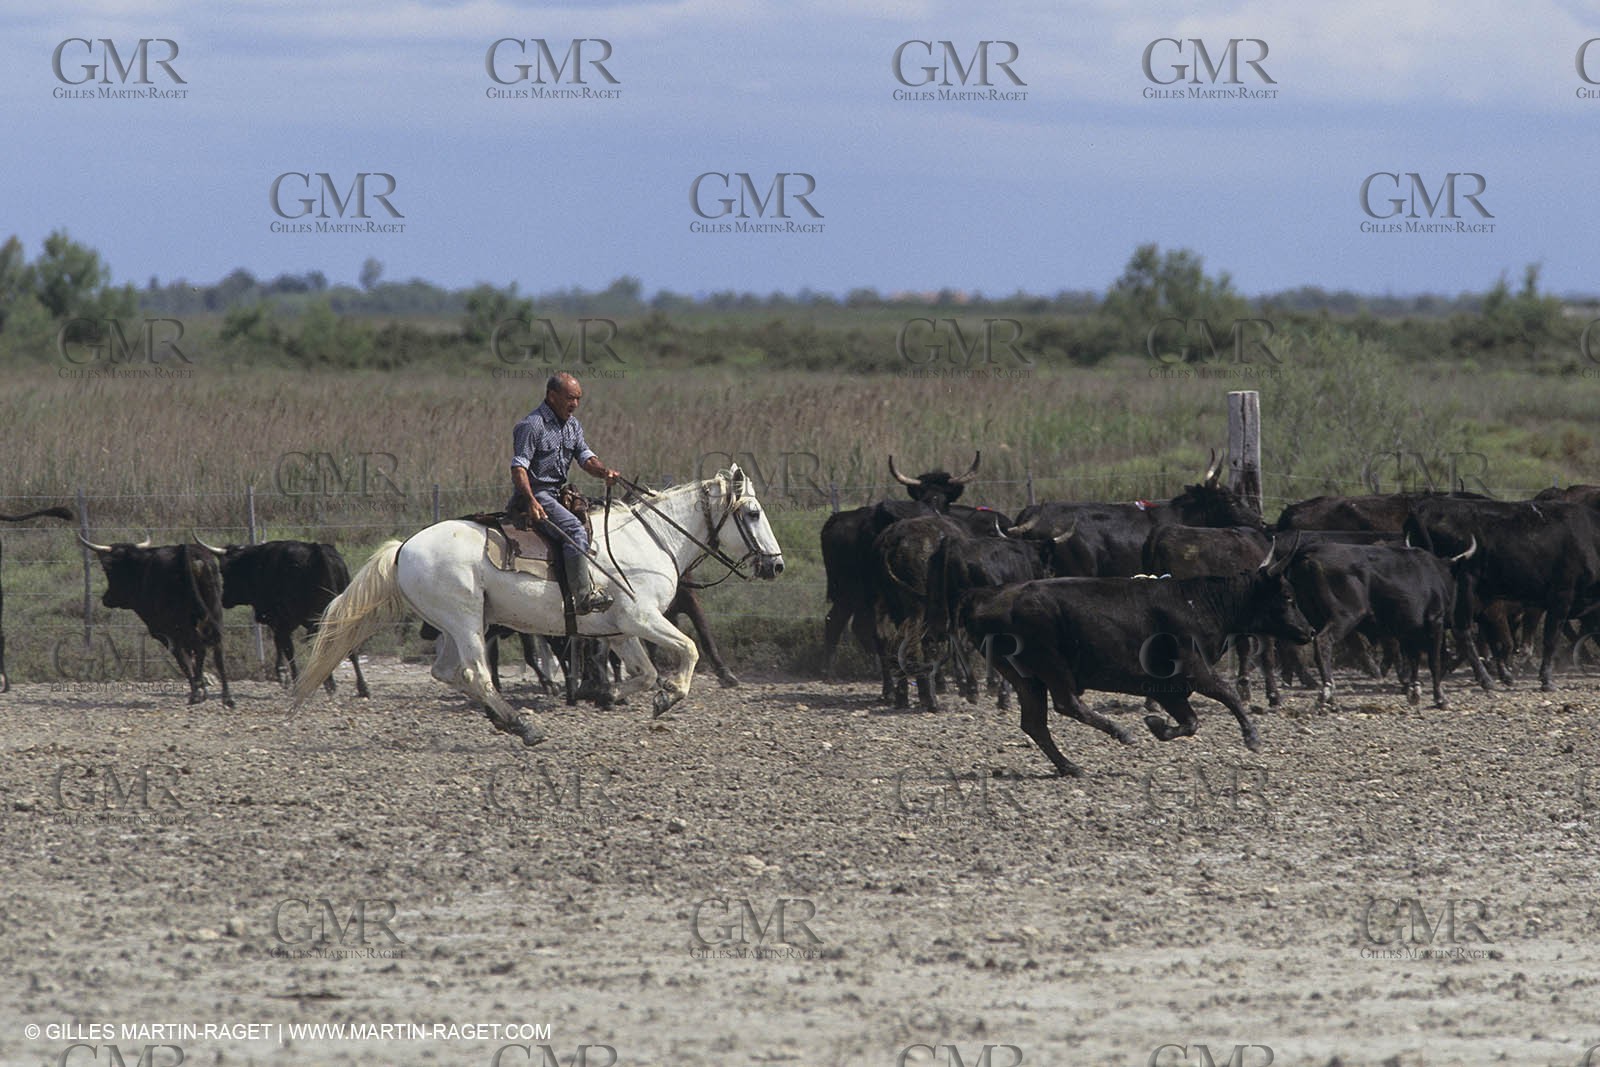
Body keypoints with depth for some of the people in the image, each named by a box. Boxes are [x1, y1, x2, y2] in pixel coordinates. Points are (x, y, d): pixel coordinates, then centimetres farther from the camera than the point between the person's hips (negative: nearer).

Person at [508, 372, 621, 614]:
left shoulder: (572, 424, 15)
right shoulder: (532, 425, -12)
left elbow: (586, 456, 8)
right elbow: (518, 467, -17)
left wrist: (604, 471, -15)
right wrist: (532, 502, -31)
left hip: (558, 492, 10)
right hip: (536, 492, -10)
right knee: (575, 529, -26)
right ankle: (584, 595, -34)